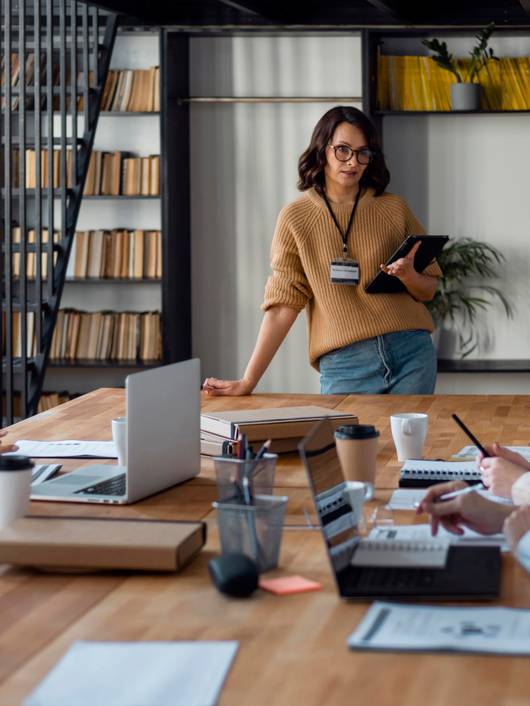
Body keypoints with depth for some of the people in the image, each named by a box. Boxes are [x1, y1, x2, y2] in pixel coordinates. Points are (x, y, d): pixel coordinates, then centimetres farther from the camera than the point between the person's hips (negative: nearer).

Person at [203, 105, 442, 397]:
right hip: (345, 366, -1)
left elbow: (428, 291, 12)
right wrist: (247, 382, -5)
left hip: (410, 354, 1)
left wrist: (409, 276, -12)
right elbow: (283, 303, 0)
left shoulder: (394, 209, 5)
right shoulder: (296, 218, 1)